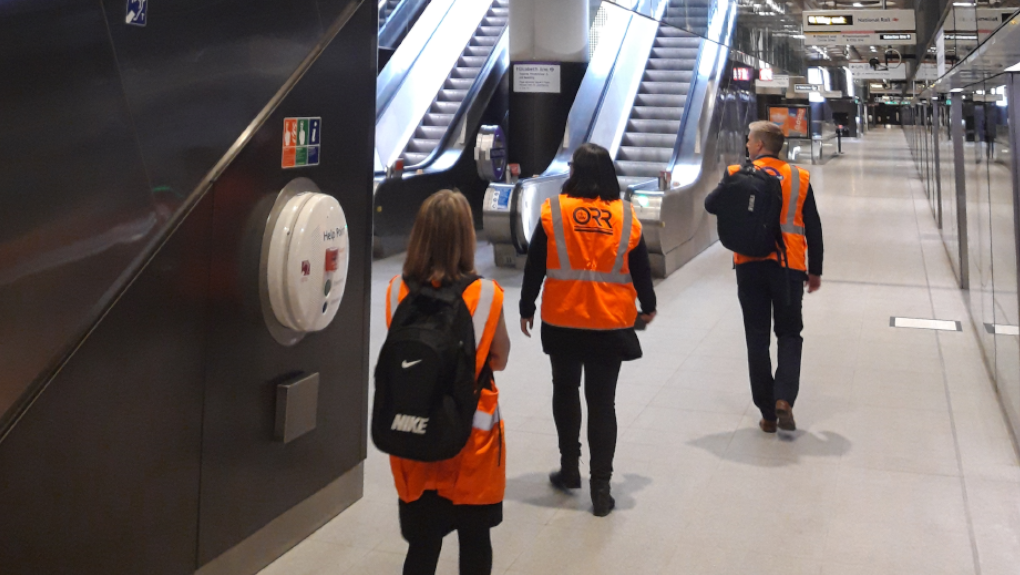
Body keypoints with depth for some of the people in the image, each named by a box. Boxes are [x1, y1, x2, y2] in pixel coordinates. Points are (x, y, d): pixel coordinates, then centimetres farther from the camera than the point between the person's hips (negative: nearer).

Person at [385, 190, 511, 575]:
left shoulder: (397, 290, -8)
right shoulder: (485, 295, -16)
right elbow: (499, 359, -3)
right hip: (473, 432, -2)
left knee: (423, 542, 14)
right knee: (475, 539, 17)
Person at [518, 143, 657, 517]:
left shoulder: (554, 211, -6)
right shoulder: (626, 217, -2)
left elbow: (534, 267, -3)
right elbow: (641, 269, 6)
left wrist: (527, 308, 8)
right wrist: (648, 307, 23)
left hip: (563, 321, 0)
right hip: (611, 323, 1)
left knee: (565, 391, 19)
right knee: (603, 402, 5)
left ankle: (570, 469, 27)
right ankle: (601, 487, 6)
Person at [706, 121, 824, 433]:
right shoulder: (799, 177, 3)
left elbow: (711, 204, 5)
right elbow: (814, 228, 5)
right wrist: (815, 270, 14)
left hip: (750, 266, -1)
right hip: (789, 267, 1)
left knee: (757, 338, 8)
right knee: (789, 335, 13)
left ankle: (767, 413, 9)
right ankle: (784, 399, -7)